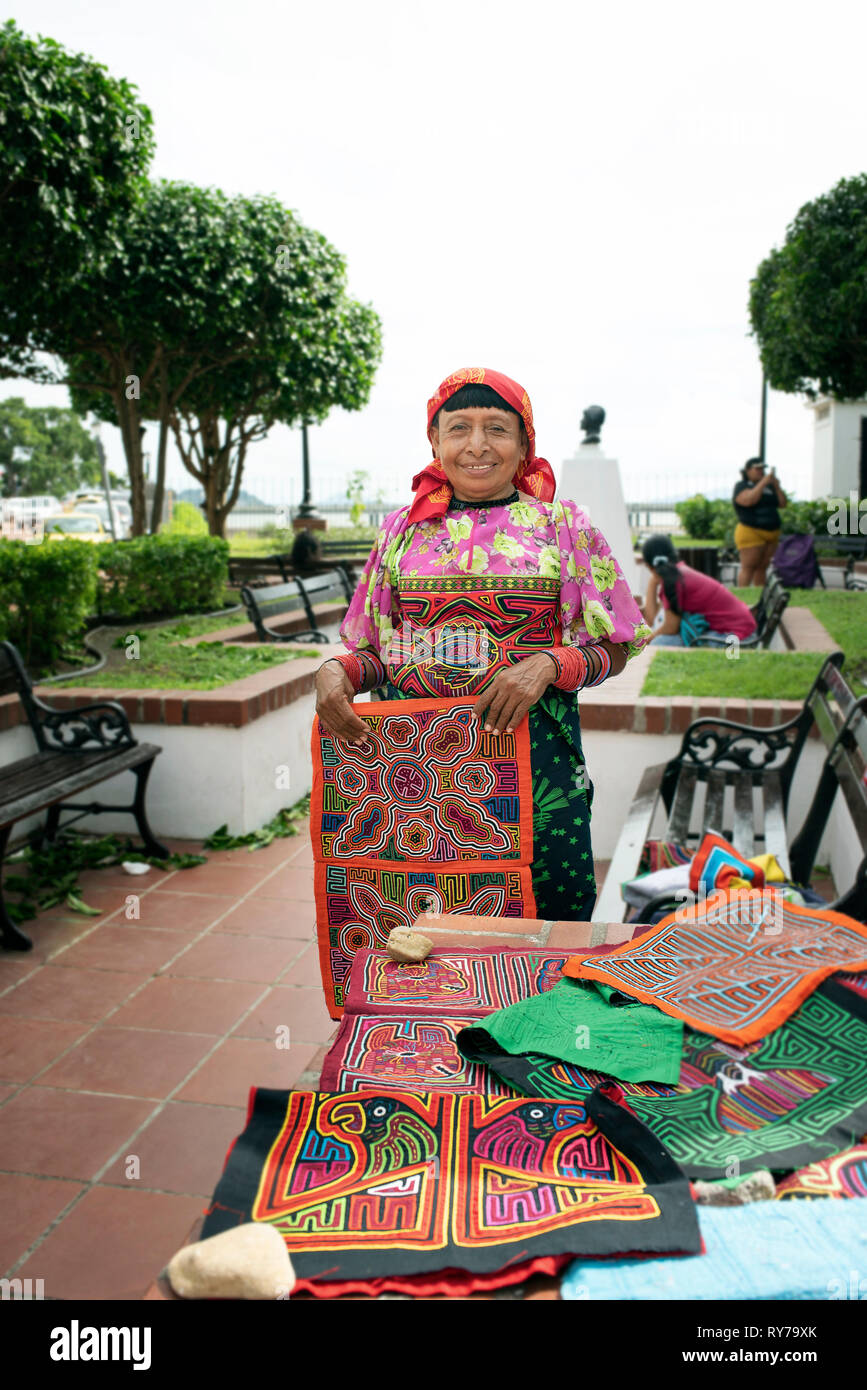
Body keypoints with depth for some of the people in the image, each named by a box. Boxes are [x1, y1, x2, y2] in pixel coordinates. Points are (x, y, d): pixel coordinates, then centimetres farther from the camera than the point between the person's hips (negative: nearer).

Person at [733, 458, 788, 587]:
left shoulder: (769, 487, 18)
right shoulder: (741, 486, -1)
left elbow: (783, 503, 11)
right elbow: (749, 500, -21)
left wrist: (777, 487, -3)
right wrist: (763, 482, -20)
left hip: (772, 533, 6)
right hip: (751, 532, -6)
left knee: (762, 567, 6)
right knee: (748, 567, -9)